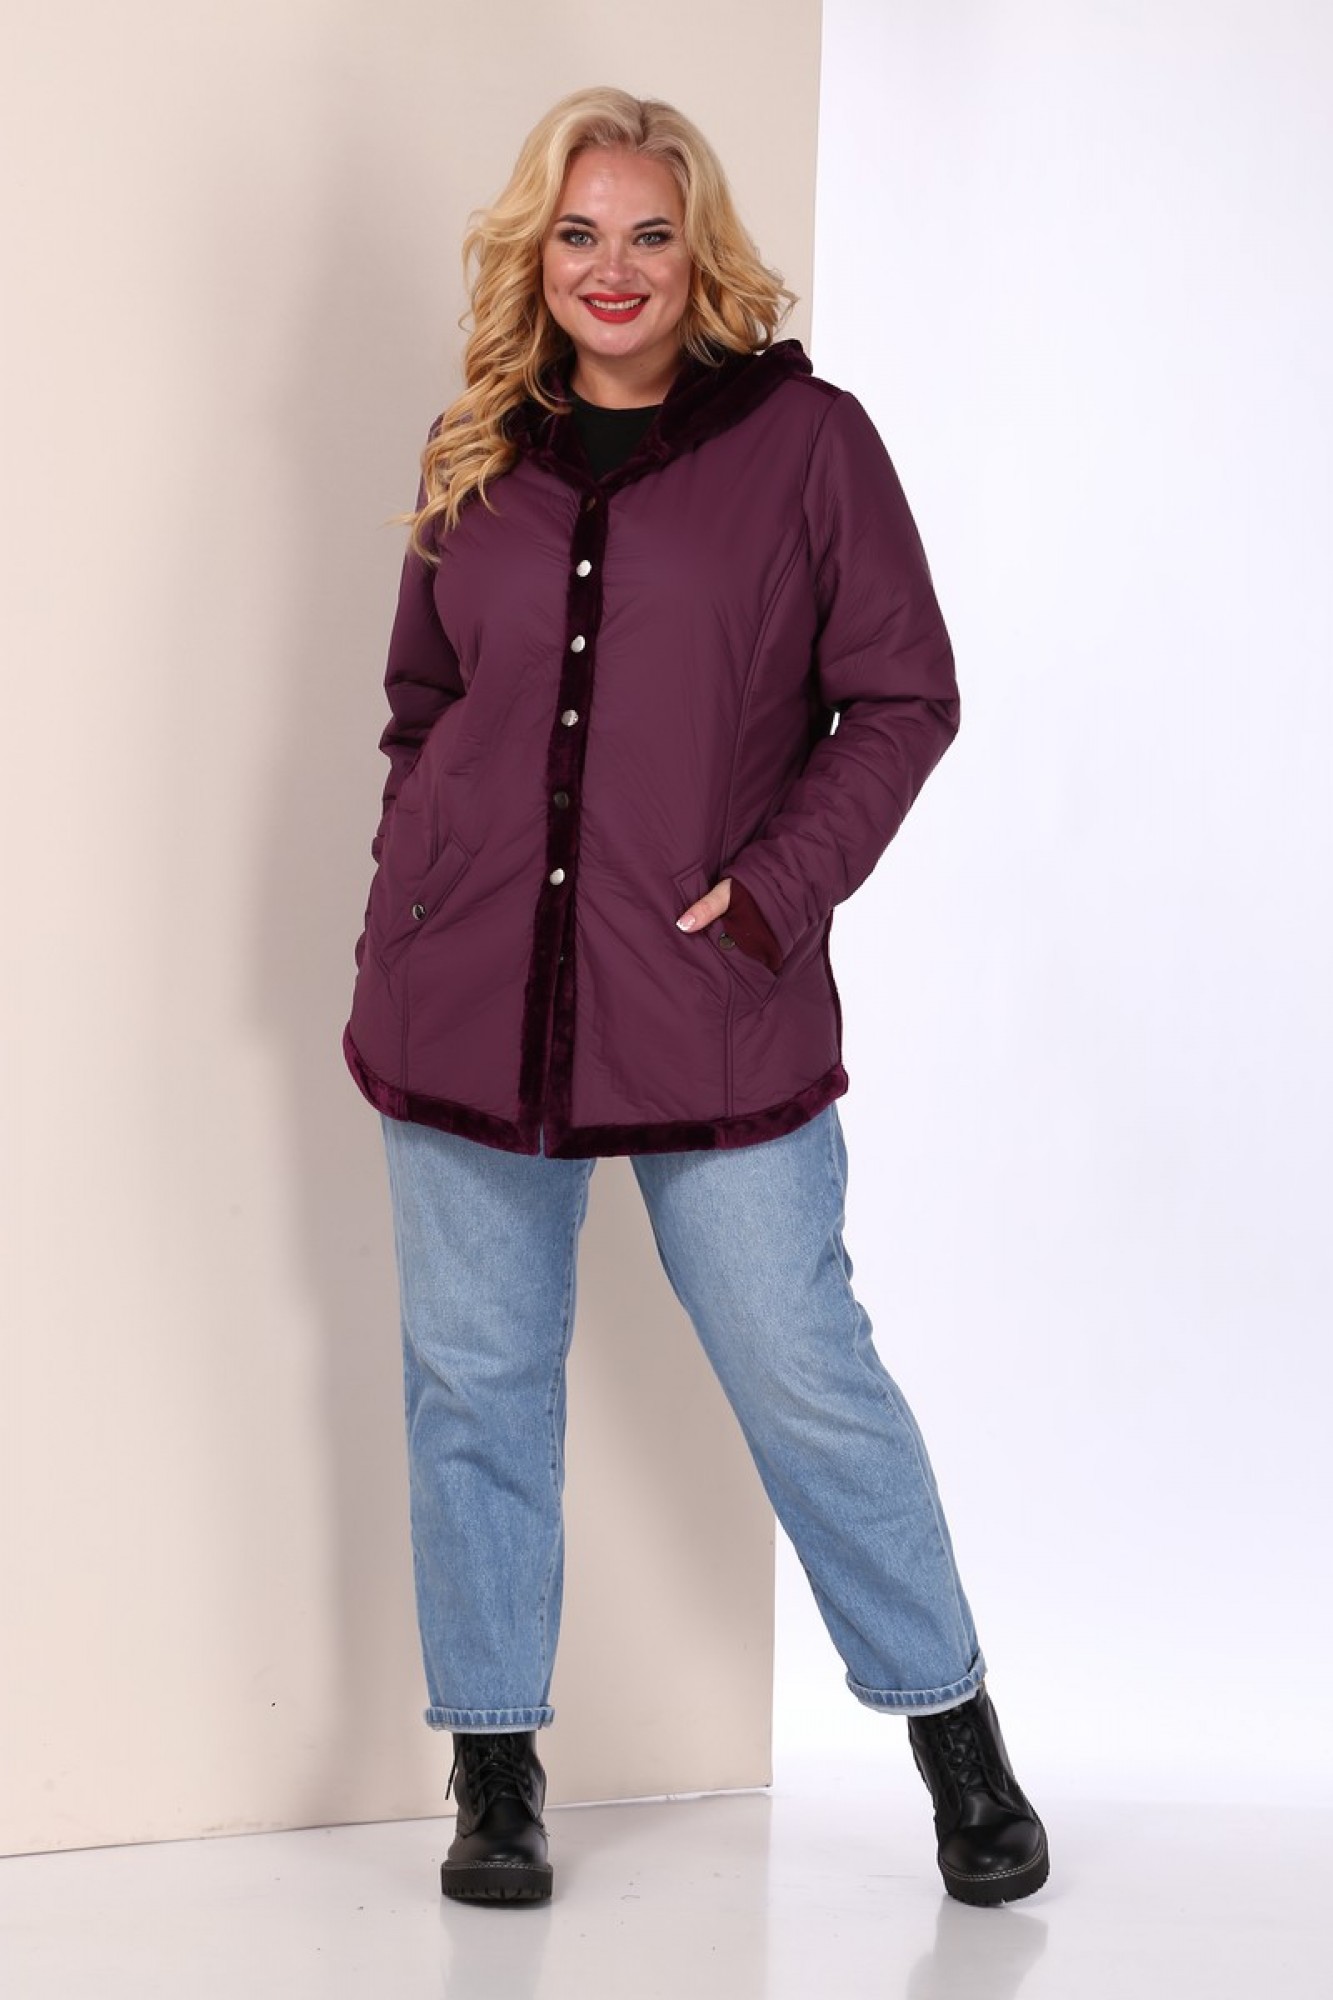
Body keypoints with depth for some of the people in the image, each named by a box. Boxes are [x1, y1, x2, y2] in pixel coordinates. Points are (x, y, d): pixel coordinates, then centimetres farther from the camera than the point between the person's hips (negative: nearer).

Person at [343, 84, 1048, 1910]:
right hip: (465, 997, 4)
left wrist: (785, 882, -10)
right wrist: (405, 915, 8)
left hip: (716, 1009, -3)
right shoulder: (476, 455, 9)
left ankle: (954, 1729, 20)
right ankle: (494, 1765, 22)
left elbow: (904, 698, -1)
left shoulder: (806, 438, -2)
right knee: (475, 1382, 8)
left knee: (804, 1371, 1)